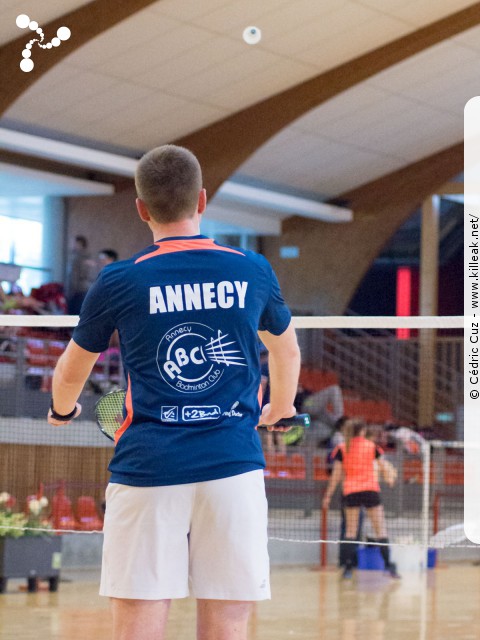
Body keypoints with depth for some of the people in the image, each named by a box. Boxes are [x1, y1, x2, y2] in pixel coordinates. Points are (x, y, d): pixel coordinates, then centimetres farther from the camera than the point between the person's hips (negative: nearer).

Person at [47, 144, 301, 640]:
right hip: (233, 468, 1)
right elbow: (286, 350, 28)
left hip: (147, 469, -1)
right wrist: (280, 408, 49)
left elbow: (70, 372, 18)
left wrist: (62, 411, 42)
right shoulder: (253, 271, 8)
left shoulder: (119, 281, 2)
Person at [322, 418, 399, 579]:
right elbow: (384, 467, 8)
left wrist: (328, 495, 7)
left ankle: (348, 566, -1)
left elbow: (336, 474, 2)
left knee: (350, 530, 8)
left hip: (350, 492, 1)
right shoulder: (371, 446, 3)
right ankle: (388, 565, -7)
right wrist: (390, 479, 29)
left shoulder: (342, 449, 4)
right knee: (380, 529, 1)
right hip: (370, 490, -1)